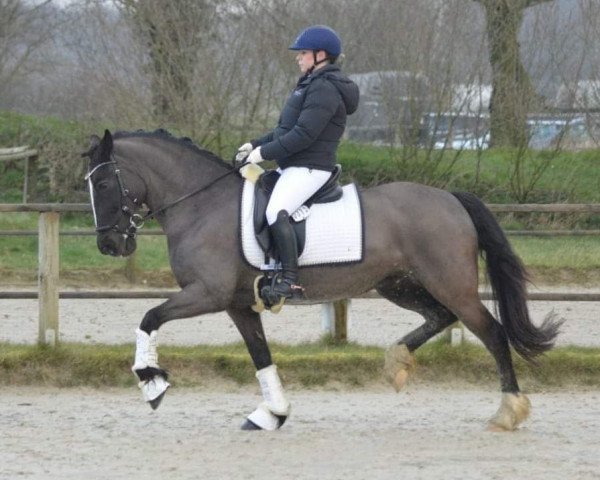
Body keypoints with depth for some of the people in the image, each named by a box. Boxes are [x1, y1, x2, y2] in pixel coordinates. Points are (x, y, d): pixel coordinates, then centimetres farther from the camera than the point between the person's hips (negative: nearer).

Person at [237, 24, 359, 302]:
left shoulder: (325, 89, -15)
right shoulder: (312, 84, 19)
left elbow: (303, 135, -23)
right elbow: (286, 130, 24)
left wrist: (265, 152, -18)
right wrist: (256, 145, 11)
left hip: (309, 169, -12)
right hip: (291, 166, 12)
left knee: (276, 212, -31)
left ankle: (290, 279, -33)